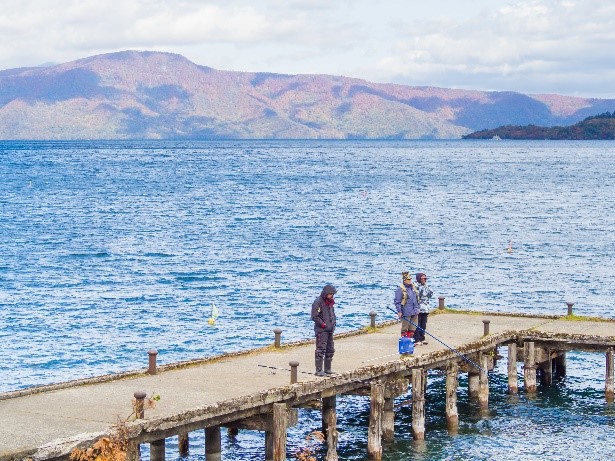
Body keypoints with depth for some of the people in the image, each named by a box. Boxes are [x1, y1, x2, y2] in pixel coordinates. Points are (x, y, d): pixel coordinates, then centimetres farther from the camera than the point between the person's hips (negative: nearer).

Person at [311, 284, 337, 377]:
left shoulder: (330, 302, 14)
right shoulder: (318, 302, -13)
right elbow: (314, 316, -18)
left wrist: (333, 325, 12)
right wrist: (323, 324, -15)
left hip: (330, 330, 9)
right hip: (321, 330, -9)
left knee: (330, 350, 12)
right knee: (321, 350, -11)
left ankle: (327, 369, 21)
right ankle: (319, 370, -10)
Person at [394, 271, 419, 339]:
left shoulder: (413, 287, 12)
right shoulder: (400, 289, -11)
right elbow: (397, 301, -11)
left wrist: (417, 308, 21)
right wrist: (399, 311, -14)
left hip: (414, 312, 7)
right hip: (406, 312, -7)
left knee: (413, 327, 10)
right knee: (405, 328, 0)